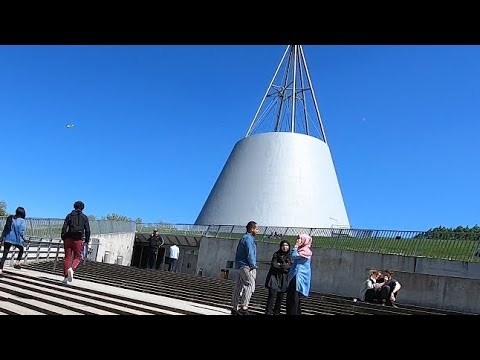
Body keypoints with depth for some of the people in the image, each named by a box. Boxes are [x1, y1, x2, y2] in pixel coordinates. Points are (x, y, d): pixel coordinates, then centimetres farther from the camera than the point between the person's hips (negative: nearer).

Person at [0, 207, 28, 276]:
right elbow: (21, 232, -15)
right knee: (21, 250, 27)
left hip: (7, 239, 4)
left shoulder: (10, 218, 6)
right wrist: (24, 239, 0)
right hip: (16, 240, -4)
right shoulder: (22, 221, -9)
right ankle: (17, 264, 25)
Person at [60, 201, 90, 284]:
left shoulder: (69, 215, 11)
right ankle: (71, 269, -21)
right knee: (77, 257, 8)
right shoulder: (84, 217, 8)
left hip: (68, 238, 2)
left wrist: (63, 238, 5)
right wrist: (87, 240, 10)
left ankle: (66, 277, -1)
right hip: (78, 240, -2)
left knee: (67, 257, 6)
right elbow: (87, 230, 1)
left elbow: (64, 228, 0)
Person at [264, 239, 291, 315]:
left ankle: (276, 312, 15)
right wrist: (284, 266, -5)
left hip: (283, 279, 2)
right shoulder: (276, 254, 5)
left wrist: (280, 265, -7)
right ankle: (268, 312, -10)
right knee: (272, 293, -13)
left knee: (280, 296, 2)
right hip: (275, 277, -2)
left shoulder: (290, 256, 9)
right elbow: (273, 265, -5)